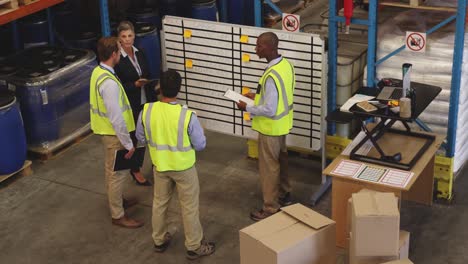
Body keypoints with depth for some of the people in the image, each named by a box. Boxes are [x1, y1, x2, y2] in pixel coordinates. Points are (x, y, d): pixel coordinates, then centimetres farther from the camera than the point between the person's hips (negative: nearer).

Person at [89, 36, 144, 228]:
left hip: (105, 130, 10)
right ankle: (118, 215, 18)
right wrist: (128, 143, -20)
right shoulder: (109, 83, -31)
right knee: (117, 174, 5)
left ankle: (116, 201, 45)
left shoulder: (98, 72, 0)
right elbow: (116, 118, -29)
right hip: (113, 133, -9)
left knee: (111, 170, 26)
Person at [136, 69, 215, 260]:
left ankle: (159, 240, 40)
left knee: (160, 203, 24)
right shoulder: (187, 116, -27)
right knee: (189, 207, 14)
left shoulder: (147, 111, -18)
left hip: (160, 166, 4)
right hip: (183, 168, -3)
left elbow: (141, 138, -1)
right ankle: (194, 246, 27)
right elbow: (200, 145, -16)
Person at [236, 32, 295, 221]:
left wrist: (247, 108, -16)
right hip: (282, 124, 9)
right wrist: (258, 96, 10)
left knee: (268, 168, 4)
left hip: (271, 128, -9)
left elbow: (269, 110, -28)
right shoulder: (286, 64, -2)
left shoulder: (271, 76, -31)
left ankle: (271, 209, 15)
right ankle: (284, 195, 42)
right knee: (280, 160, 25)